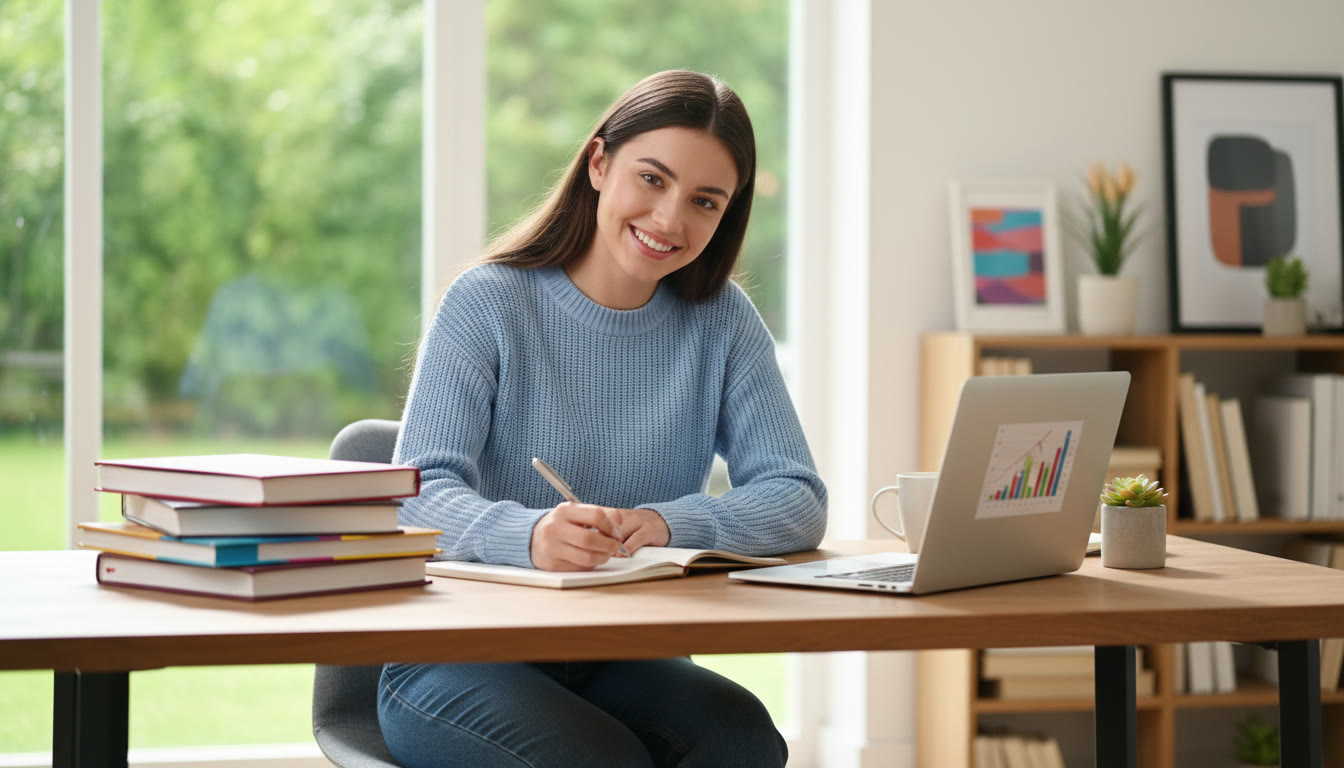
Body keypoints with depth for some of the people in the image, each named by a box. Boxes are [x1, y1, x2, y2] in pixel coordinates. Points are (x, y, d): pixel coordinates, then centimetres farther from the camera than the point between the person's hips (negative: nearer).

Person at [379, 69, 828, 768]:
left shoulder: (723, 323, 6)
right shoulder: (486, 304, -4)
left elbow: (797, 501, -4)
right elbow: (421, 495, -15)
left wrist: (666, 524, -25)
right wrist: (531, 534, -38)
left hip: (621, 663, 3)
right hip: (463, 658, -3)